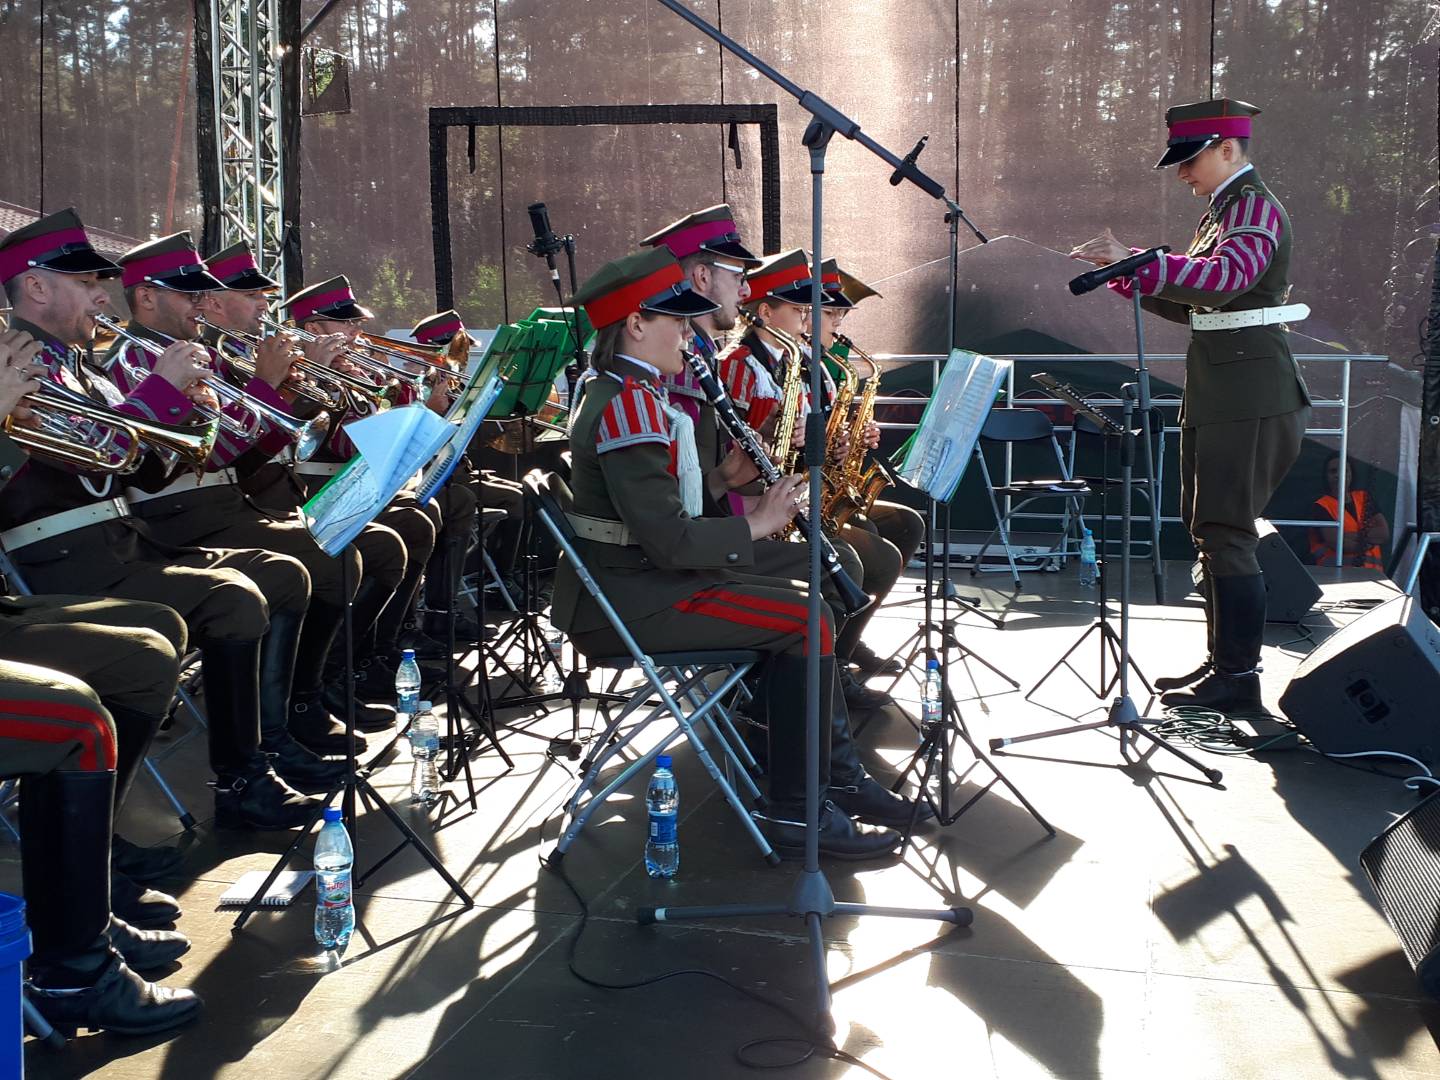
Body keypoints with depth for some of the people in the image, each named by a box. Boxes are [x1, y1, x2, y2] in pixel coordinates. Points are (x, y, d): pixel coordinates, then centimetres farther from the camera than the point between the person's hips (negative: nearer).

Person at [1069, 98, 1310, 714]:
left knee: (1225, 534, -9)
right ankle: (1223, 662, 22)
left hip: (1249, 401, -10)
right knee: (1207, 529, 13)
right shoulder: (1224, 212, 19)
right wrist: (1129, 279, 8)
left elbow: (1226, 278, -32)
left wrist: (1138, 260, -37)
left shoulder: (1256, 208, -12)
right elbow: (1197, 306, 21)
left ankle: (1239, 677, -2)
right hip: (1218, 397, 10)